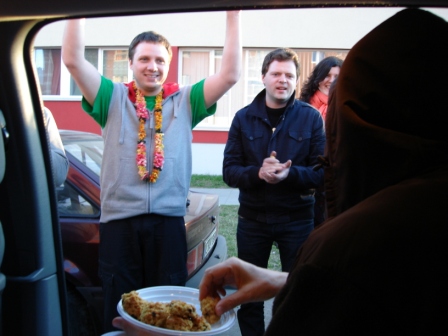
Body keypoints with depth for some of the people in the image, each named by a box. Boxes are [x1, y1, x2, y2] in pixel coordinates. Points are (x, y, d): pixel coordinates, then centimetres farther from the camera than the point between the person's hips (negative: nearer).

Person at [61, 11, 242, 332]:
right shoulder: (114, 98, 6)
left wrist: (233, 15, -7)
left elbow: (230, 74, -3)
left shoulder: (185, 100, 7)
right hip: (119, 220, 0)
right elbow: (74, 61, -6)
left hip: (168, 221, 1)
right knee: (119, 313, 11)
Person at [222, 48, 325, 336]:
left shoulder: (311, 118, -4)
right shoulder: (244, 117, -1)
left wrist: (290, 173, -26)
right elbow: (229, 171, -4)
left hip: (297, 218, -1)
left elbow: (323, 172, -8)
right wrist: (258, 173, -24)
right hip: (252, 218, 2)